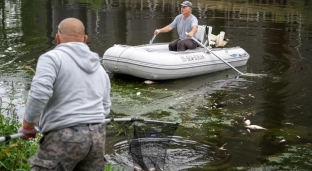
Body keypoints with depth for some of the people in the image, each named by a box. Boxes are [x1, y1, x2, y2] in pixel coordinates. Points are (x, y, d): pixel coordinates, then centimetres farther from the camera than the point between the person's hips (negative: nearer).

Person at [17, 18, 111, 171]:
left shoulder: (52, 57, -4)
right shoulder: (100, 68, 19)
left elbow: (39, 93, -17)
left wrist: (28, 124, -5)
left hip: (65, 138, -7)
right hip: (97, 136, 7)